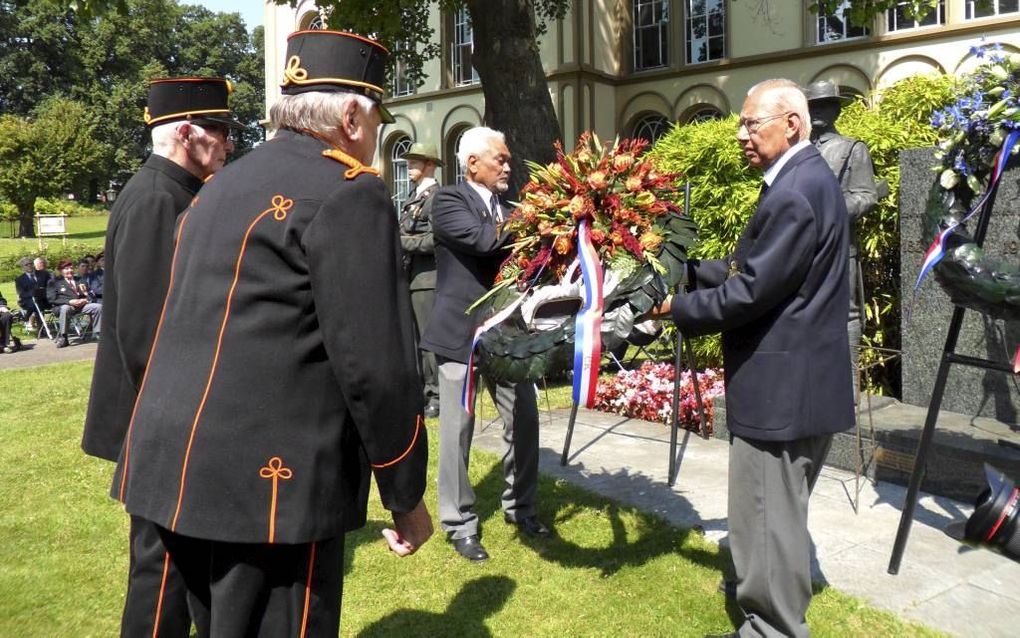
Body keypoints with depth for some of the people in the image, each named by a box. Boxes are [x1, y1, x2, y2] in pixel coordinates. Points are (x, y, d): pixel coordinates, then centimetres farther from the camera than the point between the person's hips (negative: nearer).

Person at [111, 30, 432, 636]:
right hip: (269, 484, -9)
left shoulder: (224, 184, 14)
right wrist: (408, 497, -6)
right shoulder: (349, 193, -13)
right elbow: (377, 365, -17)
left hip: (179, 467, 9)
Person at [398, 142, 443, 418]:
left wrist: (401, 241, -15)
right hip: (409, 278, 9)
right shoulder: (413, 198, 20)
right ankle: (420, 391, 22)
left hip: (427, 279, -9)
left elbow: (434, 239, -18)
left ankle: (436, 396, -1)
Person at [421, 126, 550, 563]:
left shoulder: (508, 210, 13)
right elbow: (483, 239, -23)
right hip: (461, 332, -6)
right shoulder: (448, 200, -7)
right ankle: (460, 524, 16)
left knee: (524, 419, 10)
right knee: (457, 430, 1)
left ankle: (519, 506, 29)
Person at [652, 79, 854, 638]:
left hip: (780, 387, -11)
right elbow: (752, 272, 14)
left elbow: (750, 292, -23)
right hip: (796, 382, 11)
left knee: (766, 521, 1)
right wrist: (687, 270, 5)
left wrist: (677, 308, -10)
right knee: (777, 517, 23)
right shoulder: (805, 179, 13)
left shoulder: (794, 192, -21)